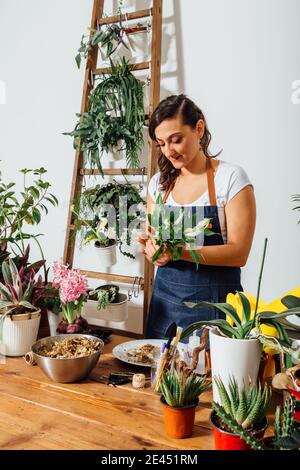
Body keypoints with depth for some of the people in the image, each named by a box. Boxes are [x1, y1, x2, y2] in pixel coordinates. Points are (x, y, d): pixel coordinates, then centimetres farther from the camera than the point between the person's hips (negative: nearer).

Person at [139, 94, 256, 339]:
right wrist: (152, 248, -11)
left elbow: (238, 252, -13)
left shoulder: (231, 178, -9)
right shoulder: (158, 182, 5)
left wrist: (180, 251, -25)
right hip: (165, 298, 4)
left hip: (213, 302, -4)